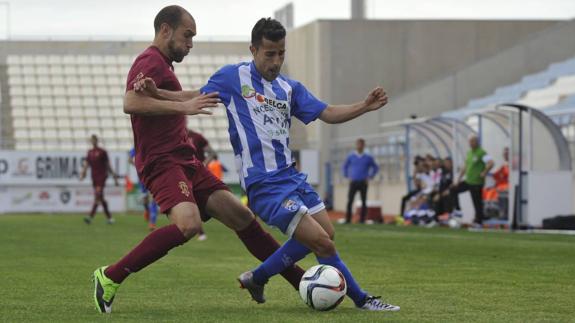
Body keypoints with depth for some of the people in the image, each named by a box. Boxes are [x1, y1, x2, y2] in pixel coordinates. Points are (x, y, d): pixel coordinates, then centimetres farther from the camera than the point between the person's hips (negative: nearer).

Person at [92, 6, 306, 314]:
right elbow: (130, 103, -24)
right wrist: (183, 106, -26)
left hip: (185, 161, 10)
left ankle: (300, 280, 9)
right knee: (188, 224, -32)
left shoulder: (162, 65, 23)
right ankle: (110, 277, -22)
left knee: (242, 216, 5)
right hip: (162, 162, -10)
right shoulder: (150, 61, -8)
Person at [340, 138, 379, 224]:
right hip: (353, 182, 0)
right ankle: (348, 219, -5)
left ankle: (362, 220, 2)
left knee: (363, 202, -2)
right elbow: (345, 166, 23)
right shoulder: (351, 157, 8)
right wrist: (346, 175, 13)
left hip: (363, 183, 0)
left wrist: (370, 176, 6)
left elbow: (376, 167, 16)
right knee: (349, 201, -7)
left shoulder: (368, 158, 6)